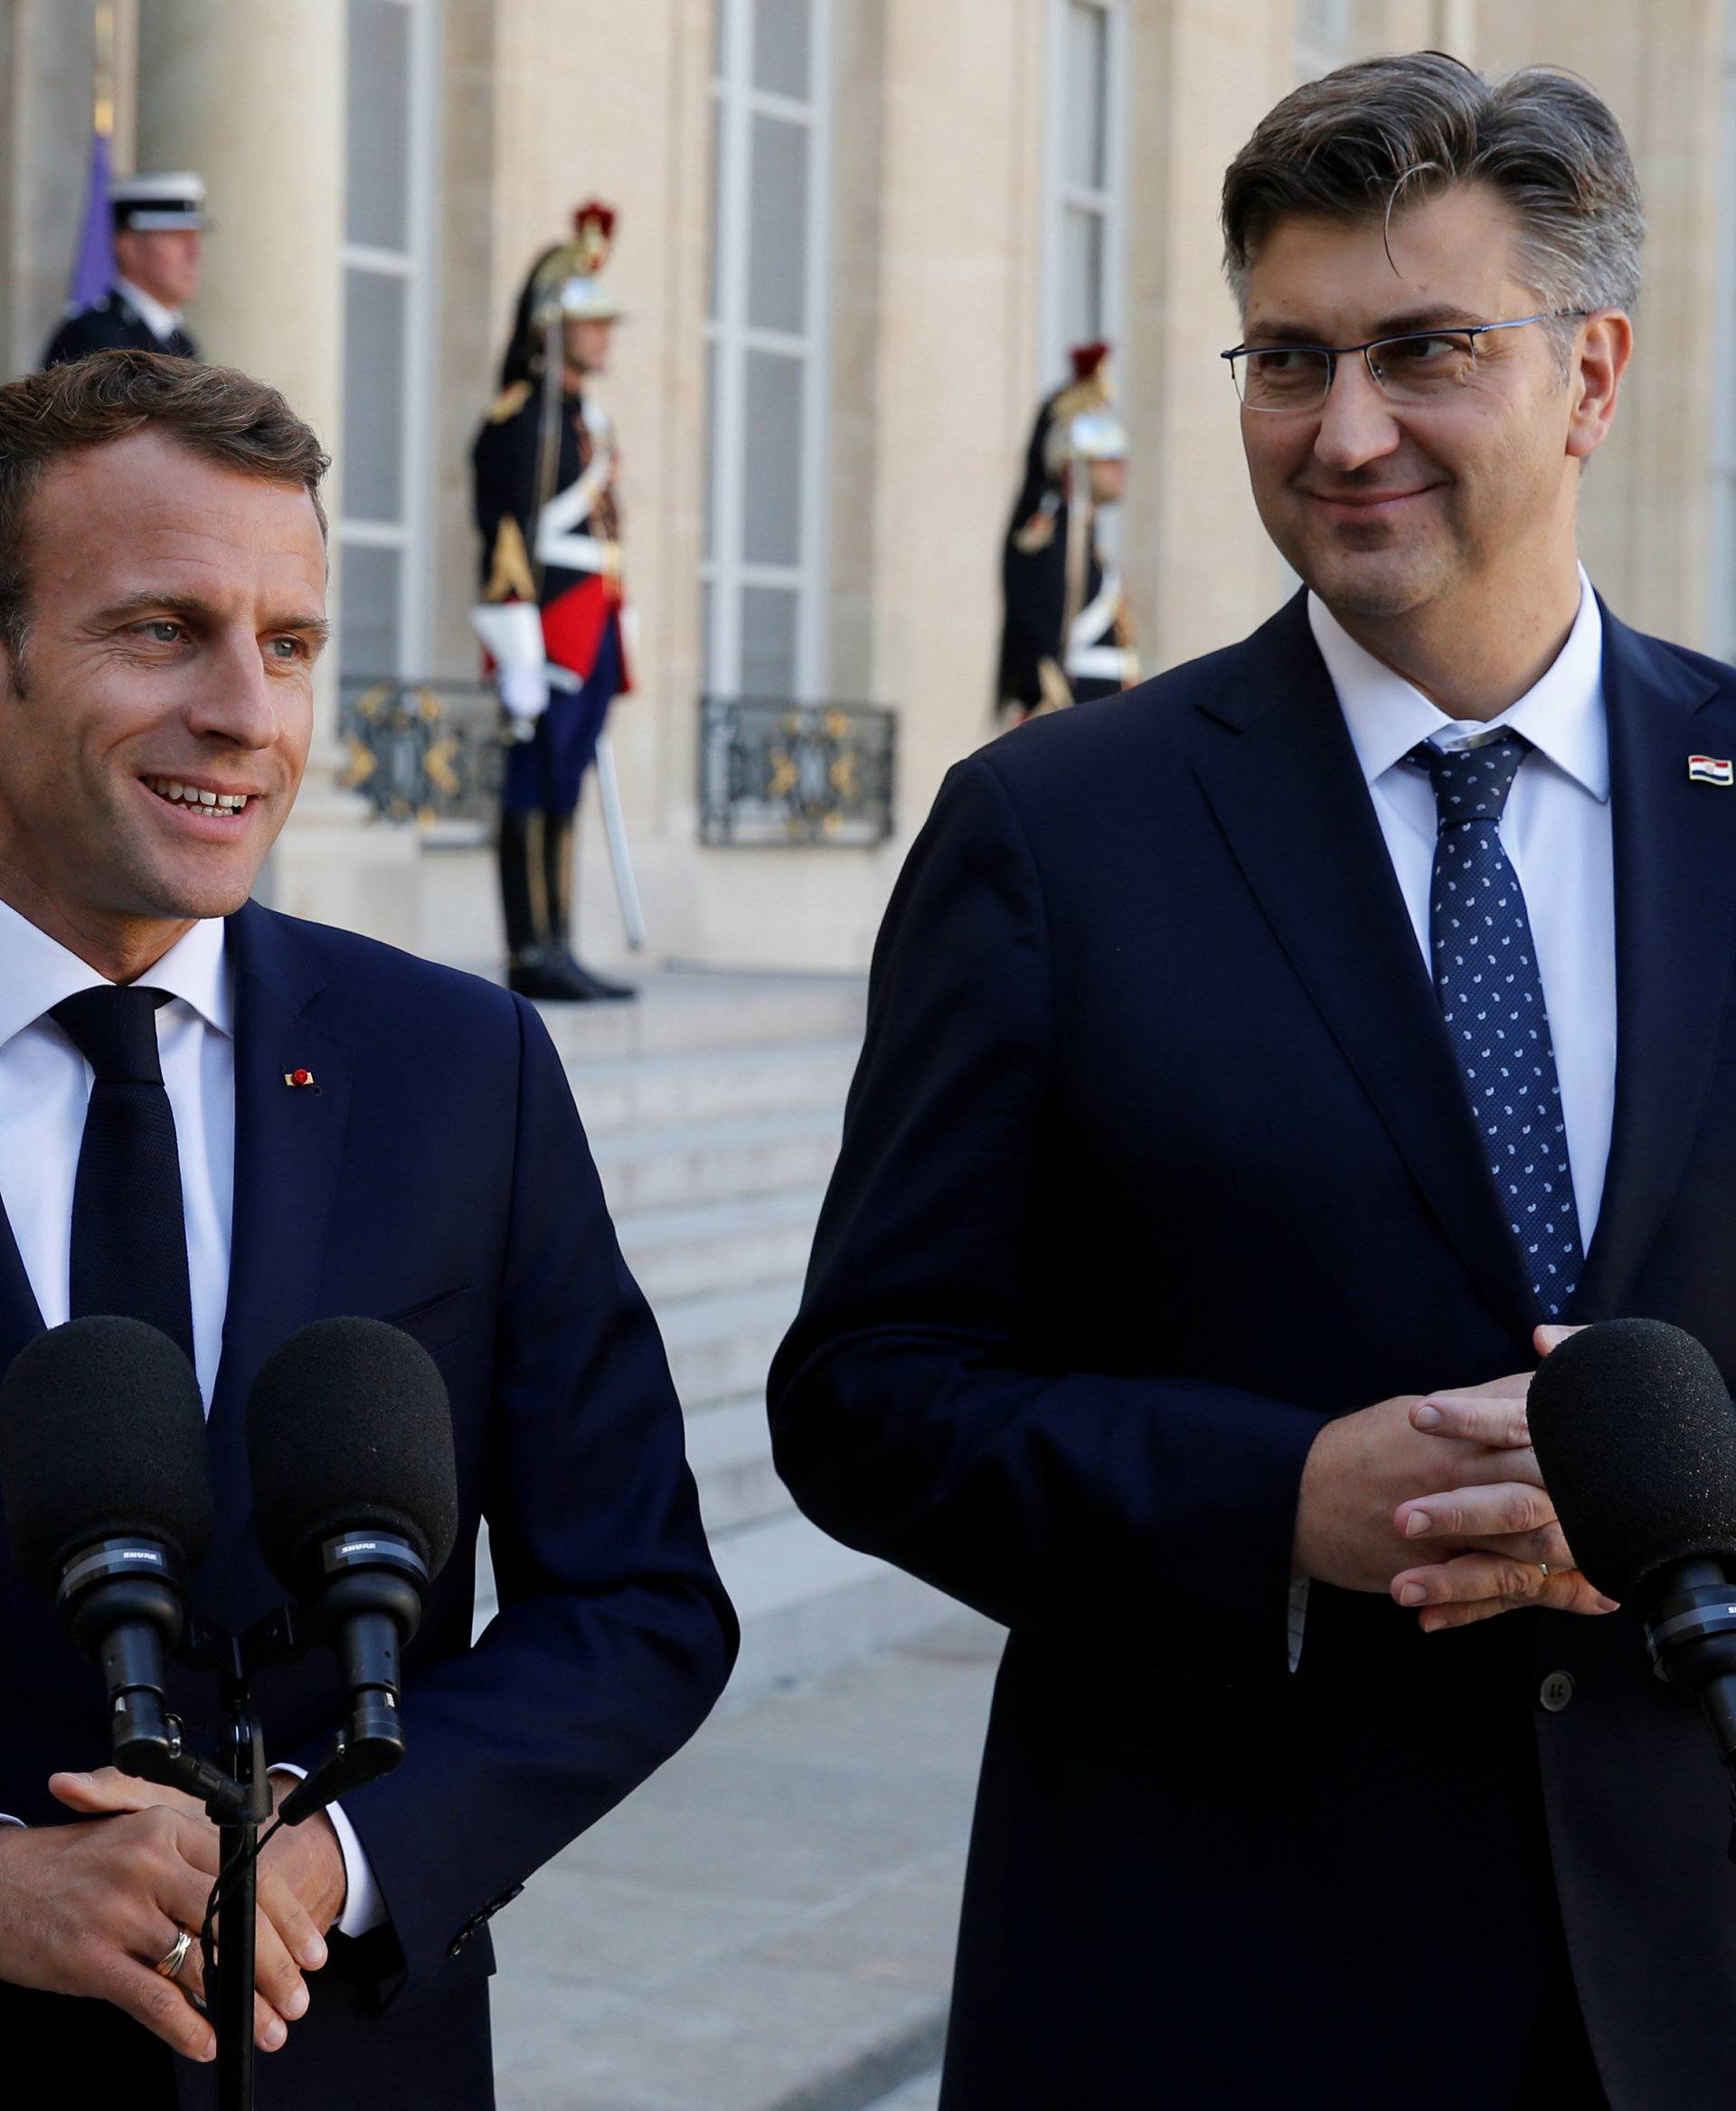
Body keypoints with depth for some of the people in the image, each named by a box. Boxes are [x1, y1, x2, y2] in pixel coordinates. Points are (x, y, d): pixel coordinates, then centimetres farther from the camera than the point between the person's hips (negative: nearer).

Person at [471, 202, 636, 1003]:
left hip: (592, 629, 9)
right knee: (537, 790, -6)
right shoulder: (520, 418, -10)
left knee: (562, 791, 10)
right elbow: (509, 536, -15)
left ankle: (554, 952, 13)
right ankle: (534, 953, -3)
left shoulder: (589, 417, 18)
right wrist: (521, 657, -20)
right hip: (549, 631, -9)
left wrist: (610, 650, 20)